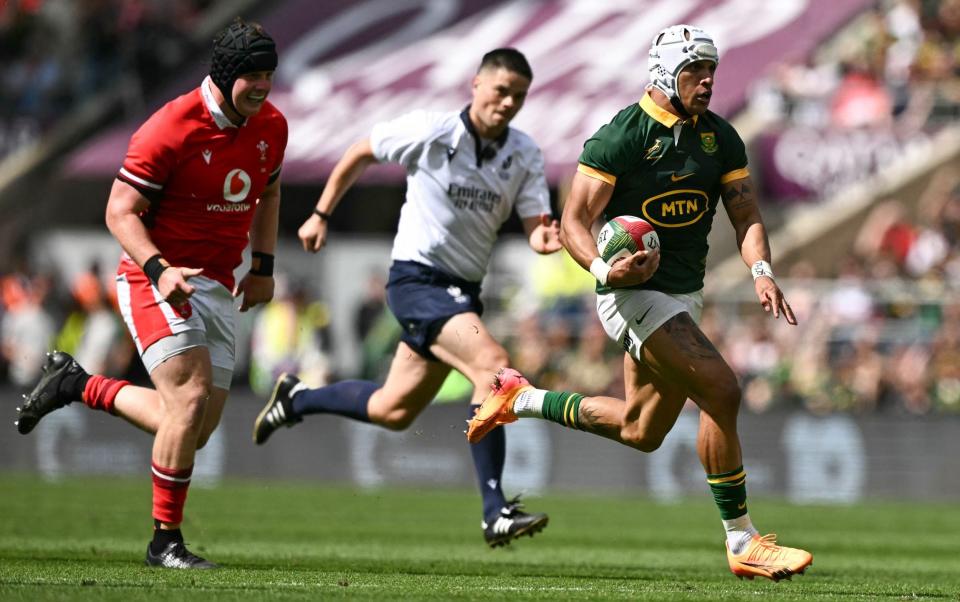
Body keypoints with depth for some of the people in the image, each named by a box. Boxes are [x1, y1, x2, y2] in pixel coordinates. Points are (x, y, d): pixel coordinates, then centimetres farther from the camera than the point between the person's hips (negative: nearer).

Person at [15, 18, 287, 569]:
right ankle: (165, 541, -6)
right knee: (191, 398, -20)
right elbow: (121, 211, -15)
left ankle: (77, 385, 24)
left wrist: (263, 266, 15)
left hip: (218, 288, 7)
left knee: (196, 430, 4)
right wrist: (159, 269, -29)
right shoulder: (171, 127, -17)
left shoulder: (272, 126, 4)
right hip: (155, 280, -7)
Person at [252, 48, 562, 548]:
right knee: (492, 365, -26)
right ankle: (495, 511, -25)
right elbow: (358, 154, 4)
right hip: (417, 278, -6)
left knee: (392, 412, 14)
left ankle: (295, 399, 40)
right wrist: (321, 215, 8)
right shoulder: (429, 132, -11)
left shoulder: (526, 155, 0)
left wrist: (546, 238, -31)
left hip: (462, 292, 6)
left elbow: (535, 226, -7)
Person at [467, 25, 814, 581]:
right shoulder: (621, 137, -14)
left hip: (684, 297, 8)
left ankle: (521, 399, 37)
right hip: (635, 293, -8)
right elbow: (574, 221, -13)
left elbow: (746, 216, 7)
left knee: (642, 431, 18)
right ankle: (742, 541, -13)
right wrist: (606, 270, -32)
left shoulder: (721, 138, 6)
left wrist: (762, 270, -13)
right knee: (721, 391, -21)